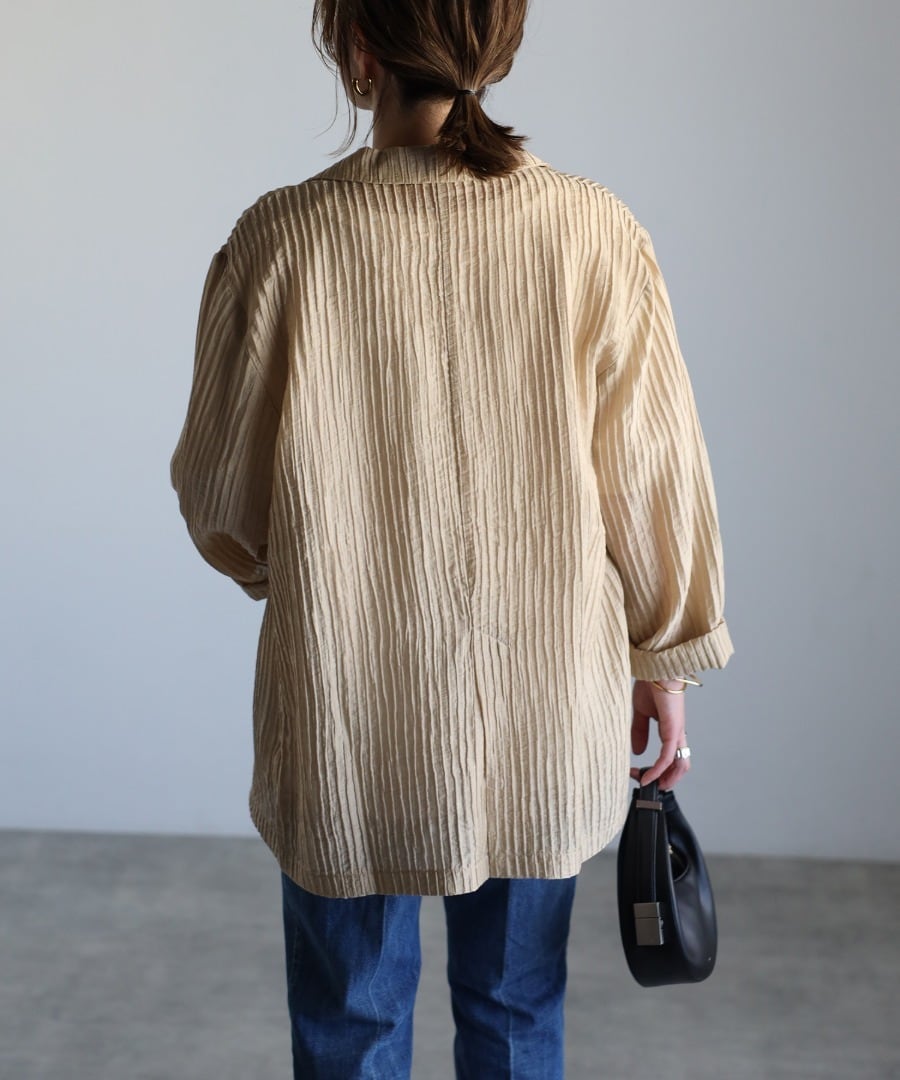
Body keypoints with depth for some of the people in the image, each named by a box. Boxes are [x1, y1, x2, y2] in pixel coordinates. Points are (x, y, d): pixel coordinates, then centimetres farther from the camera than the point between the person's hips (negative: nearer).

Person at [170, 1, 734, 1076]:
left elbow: (219, 502, -6)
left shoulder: (284, 239, -16)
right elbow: (655, 478, -4)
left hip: (348, 727, -1)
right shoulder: (597, 233, -12)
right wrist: (666, 661, 10)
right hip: (542, 715, 2)